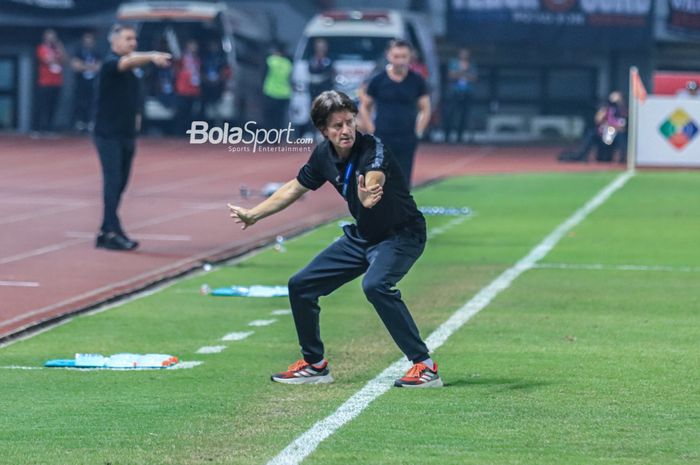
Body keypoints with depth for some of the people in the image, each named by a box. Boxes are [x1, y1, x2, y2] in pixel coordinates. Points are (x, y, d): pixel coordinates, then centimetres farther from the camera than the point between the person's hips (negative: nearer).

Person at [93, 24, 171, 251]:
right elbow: (127, 62, -32)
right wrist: (152, 56, -50)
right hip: (108, 134, -8)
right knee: (113, 181, -13)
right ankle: (113, 232, -16)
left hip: (126, 136, 8)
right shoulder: (110, 63, -11)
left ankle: (106, 232, 14)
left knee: (120, 183, 8)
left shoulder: (131, 69, 14)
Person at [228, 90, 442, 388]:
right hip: (361, 237, 8)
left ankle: (424, 366, -31)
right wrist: (252, 215, 17)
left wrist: (368, 196, -74)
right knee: (300, 286, 8)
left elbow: (375, 179, -51)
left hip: (401, 234, -8)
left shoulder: (373, 149, -28)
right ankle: (314, 366, 26)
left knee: (375, 285, -36)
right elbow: (294, 188, 11)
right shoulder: (324, 155, -7)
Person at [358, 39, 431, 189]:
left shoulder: (417, 81, 2)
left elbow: (425, 109, 11)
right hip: (382, 140, -1)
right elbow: (364, 107, 9)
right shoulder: (378, 80, -1)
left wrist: (418, 131, 1)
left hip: (407, 141, 1)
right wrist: (371, 130, -1)